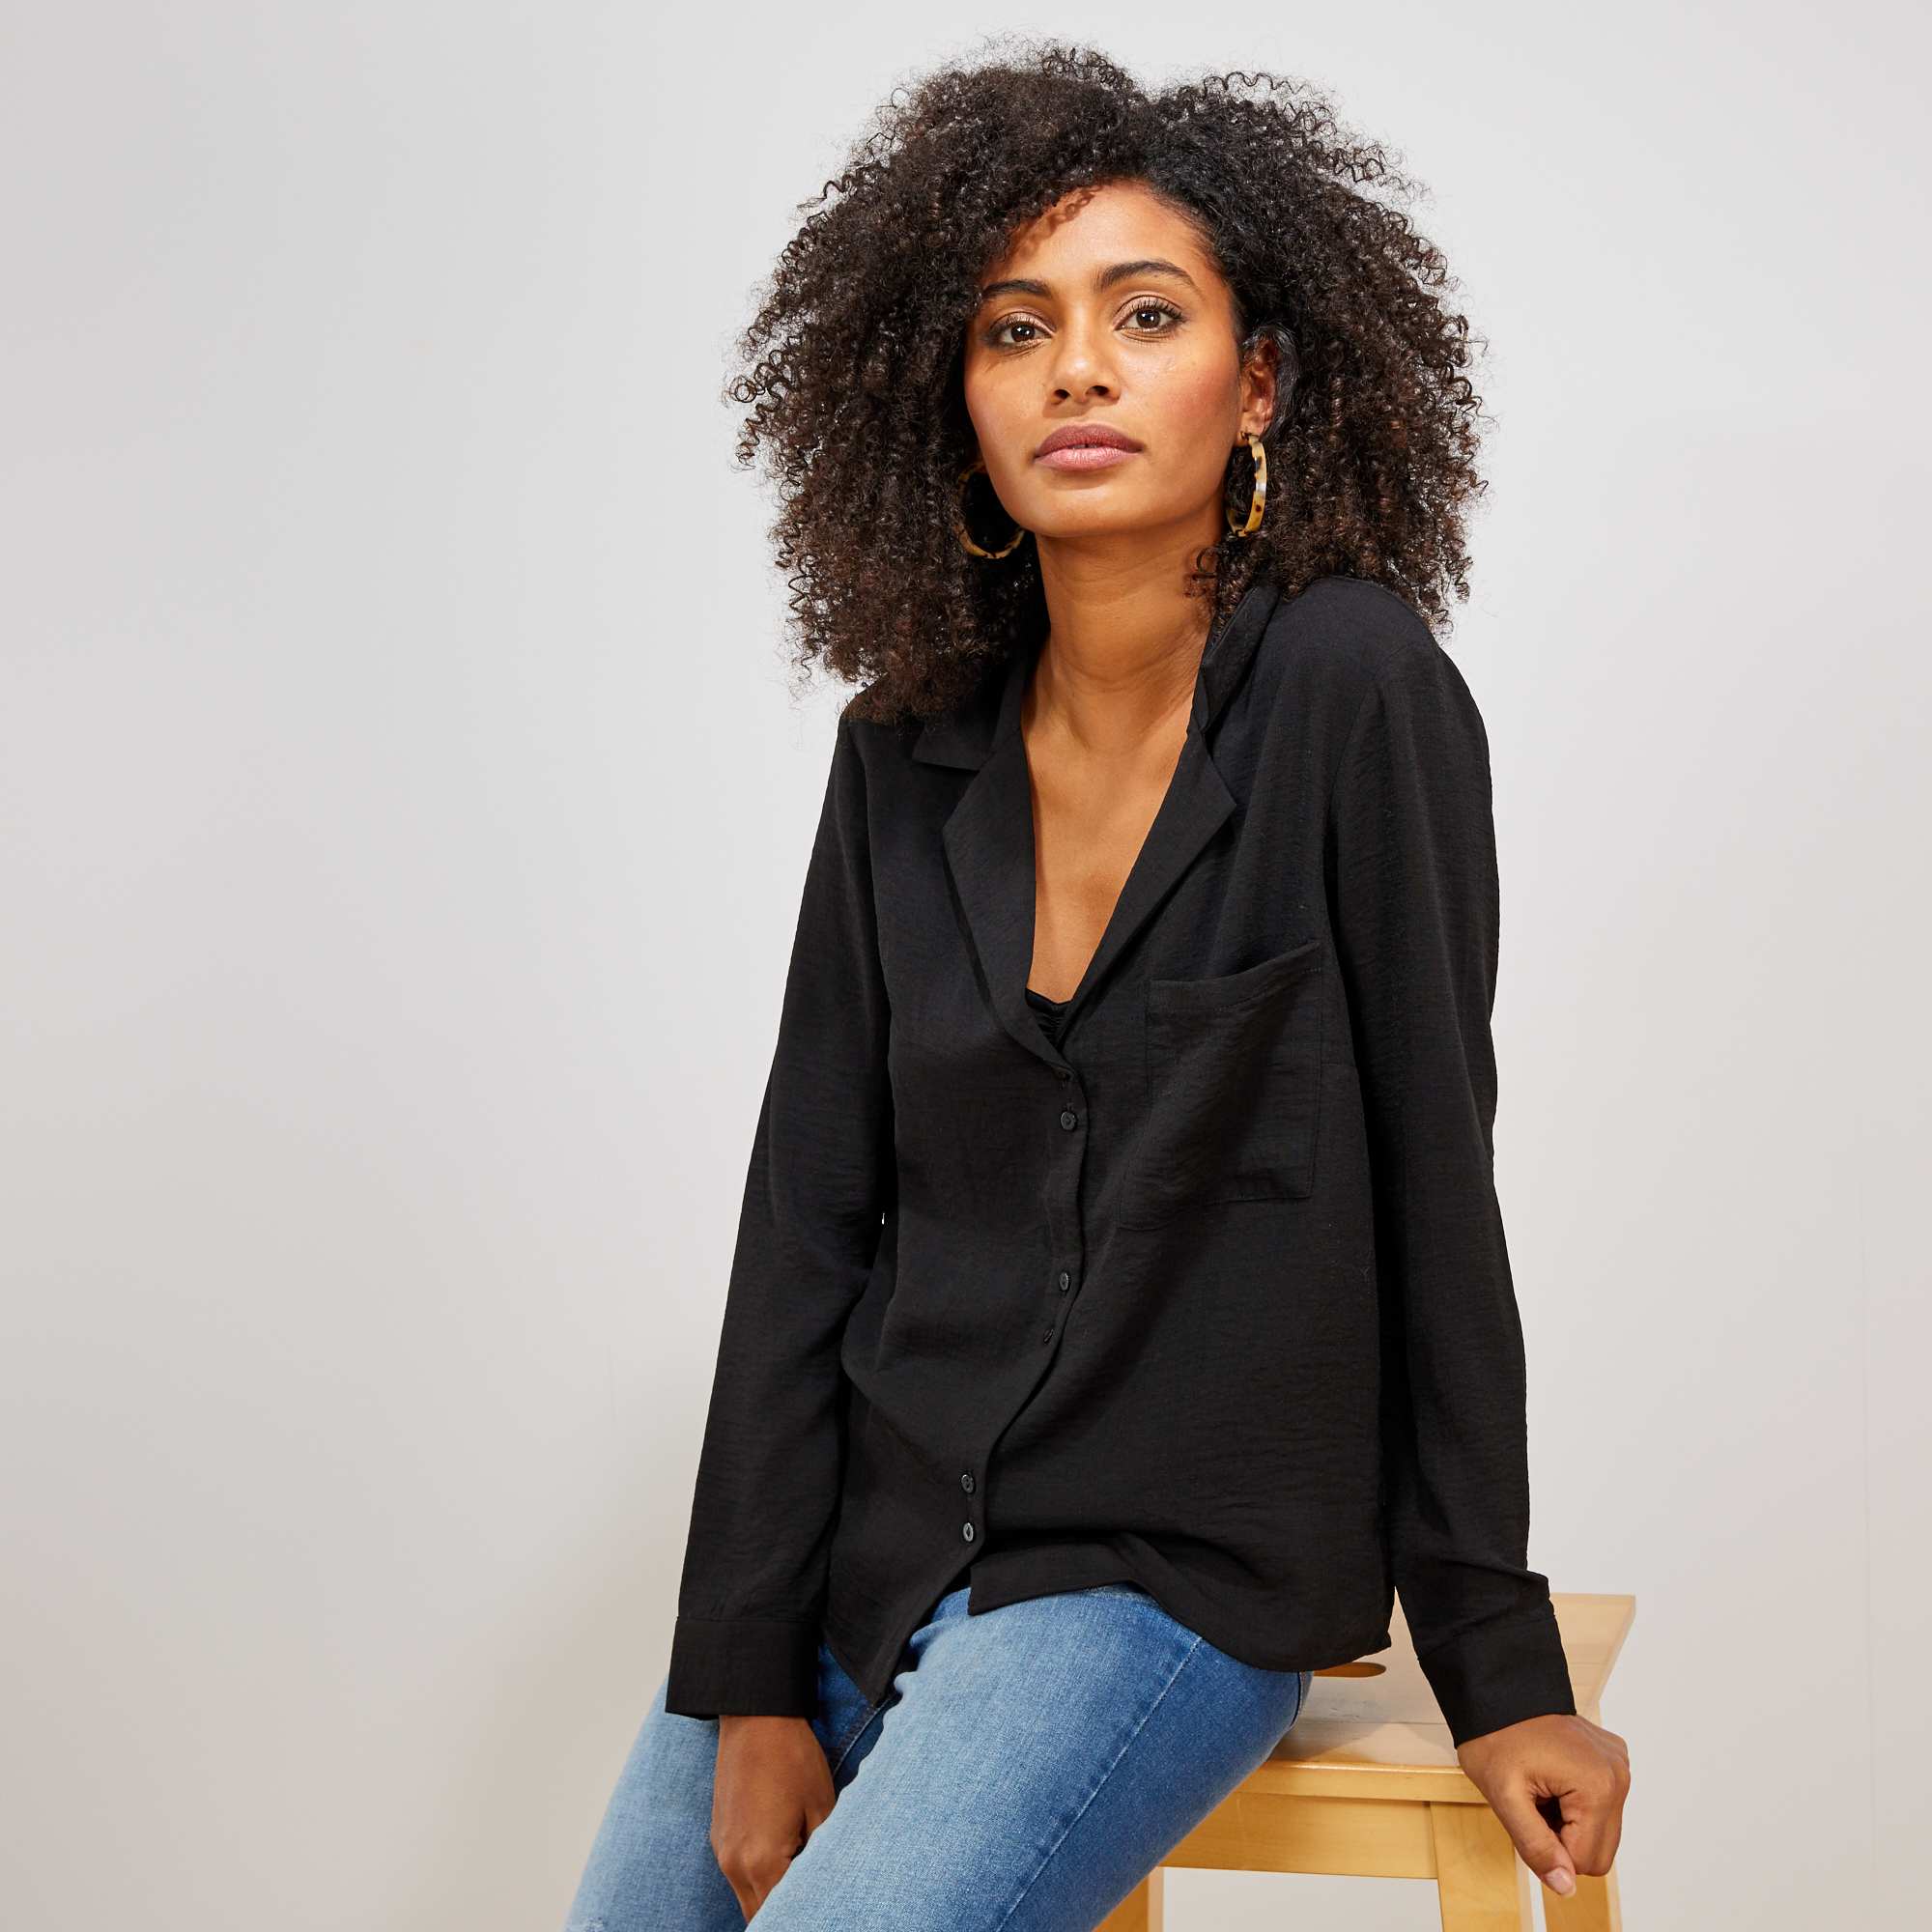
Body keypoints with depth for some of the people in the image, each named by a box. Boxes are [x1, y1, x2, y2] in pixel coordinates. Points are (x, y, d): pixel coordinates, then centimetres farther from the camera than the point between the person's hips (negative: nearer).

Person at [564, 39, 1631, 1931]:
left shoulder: (1353, 690, -13)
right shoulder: (908, 752, 2)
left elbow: (1431, 1177, -10)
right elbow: (807, 1209, 1)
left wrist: (1497, 1672, -5)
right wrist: (751, 1683, -3)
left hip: (1178, 1568, -5)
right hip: (867, 1538, 5)